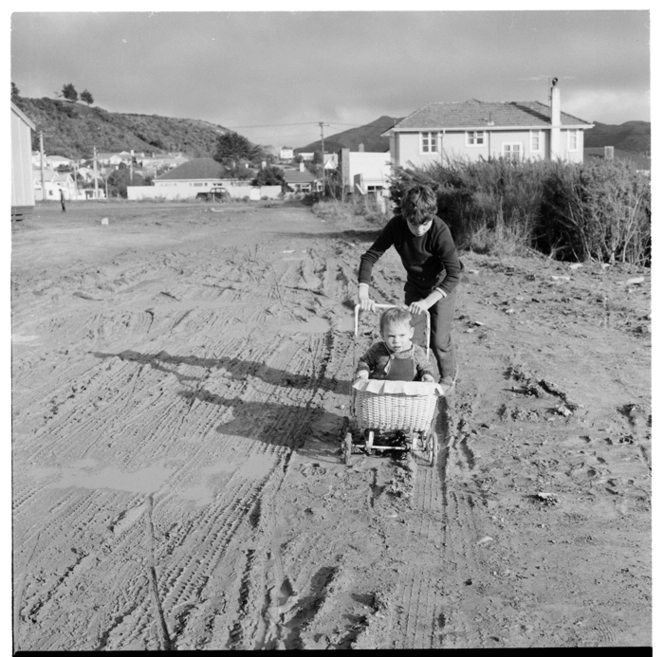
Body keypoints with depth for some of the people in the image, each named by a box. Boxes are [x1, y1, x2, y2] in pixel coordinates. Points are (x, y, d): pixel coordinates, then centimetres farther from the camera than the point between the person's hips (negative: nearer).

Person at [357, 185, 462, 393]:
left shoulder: (440, 231, -35)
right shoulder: (396, 225, -24)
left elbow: (454, 273, -36)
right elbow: (370, 256, -22)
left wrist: (428, 301, -46)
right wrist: (363, 293, -35)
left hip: (442, 285, -3)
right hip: (415, 284, 3)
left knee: (439, 338, -1)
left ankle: (448, 378, 26)